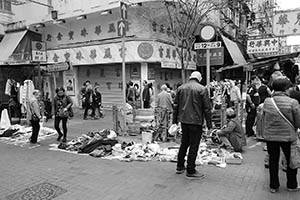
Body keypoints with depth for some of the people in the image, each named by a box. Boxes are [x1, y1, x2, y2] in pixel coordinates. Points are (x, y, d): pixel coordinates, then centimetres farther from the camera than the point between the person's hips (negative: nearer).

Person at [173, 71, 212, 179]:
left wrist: (175, 120, 18)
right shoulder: (202, 89, -7)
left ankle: (180, 166, 29)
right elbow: (207, 108, -8)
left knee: (184, 143, 19)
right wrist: (209, 123, -2)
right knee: (194, 145, 3)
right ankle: (190, 171, 10)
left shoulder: (181, 88, 8)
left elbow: (176, 105, 11)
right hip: (196, 121, -5)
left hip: (183, 120, 6)